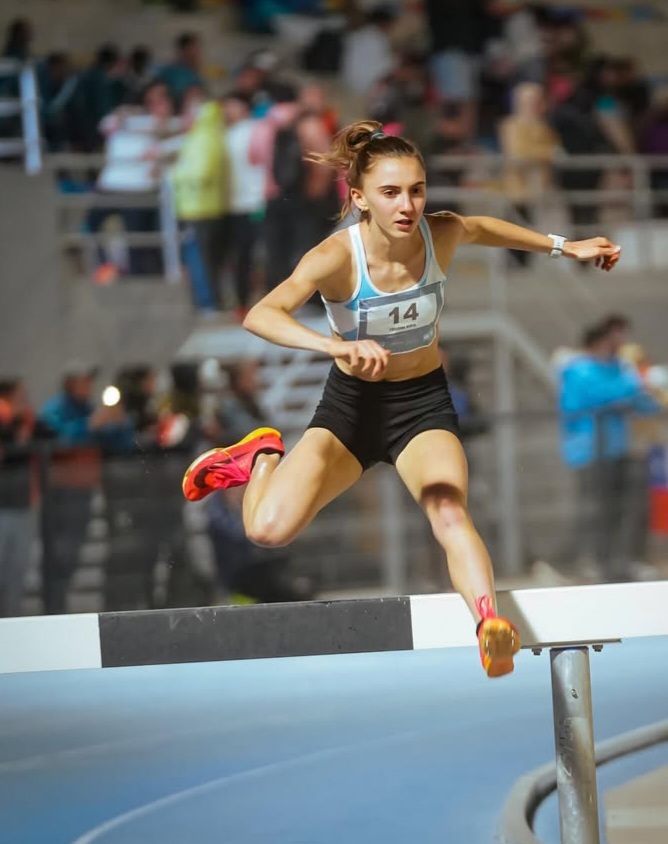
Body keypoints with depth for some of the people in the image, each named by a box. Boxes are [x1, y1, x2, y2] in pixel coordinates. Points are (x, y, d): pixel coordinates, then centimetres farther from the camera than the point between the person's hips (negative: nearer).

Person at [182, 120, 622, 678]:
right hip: (351, 403, -1)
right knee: (268, 529, -15)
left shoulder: (443, 235, -14)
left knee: (450, 512, -30)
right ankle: (263, 458, 19)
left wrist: (562, 247, 20)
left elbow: (484, 228, 13)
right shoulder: (338, 256, -25)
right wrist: (337, 346, -56)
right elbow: (260, 316, -41)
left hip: (424, 403, 1)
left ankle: (492, 627, -40)